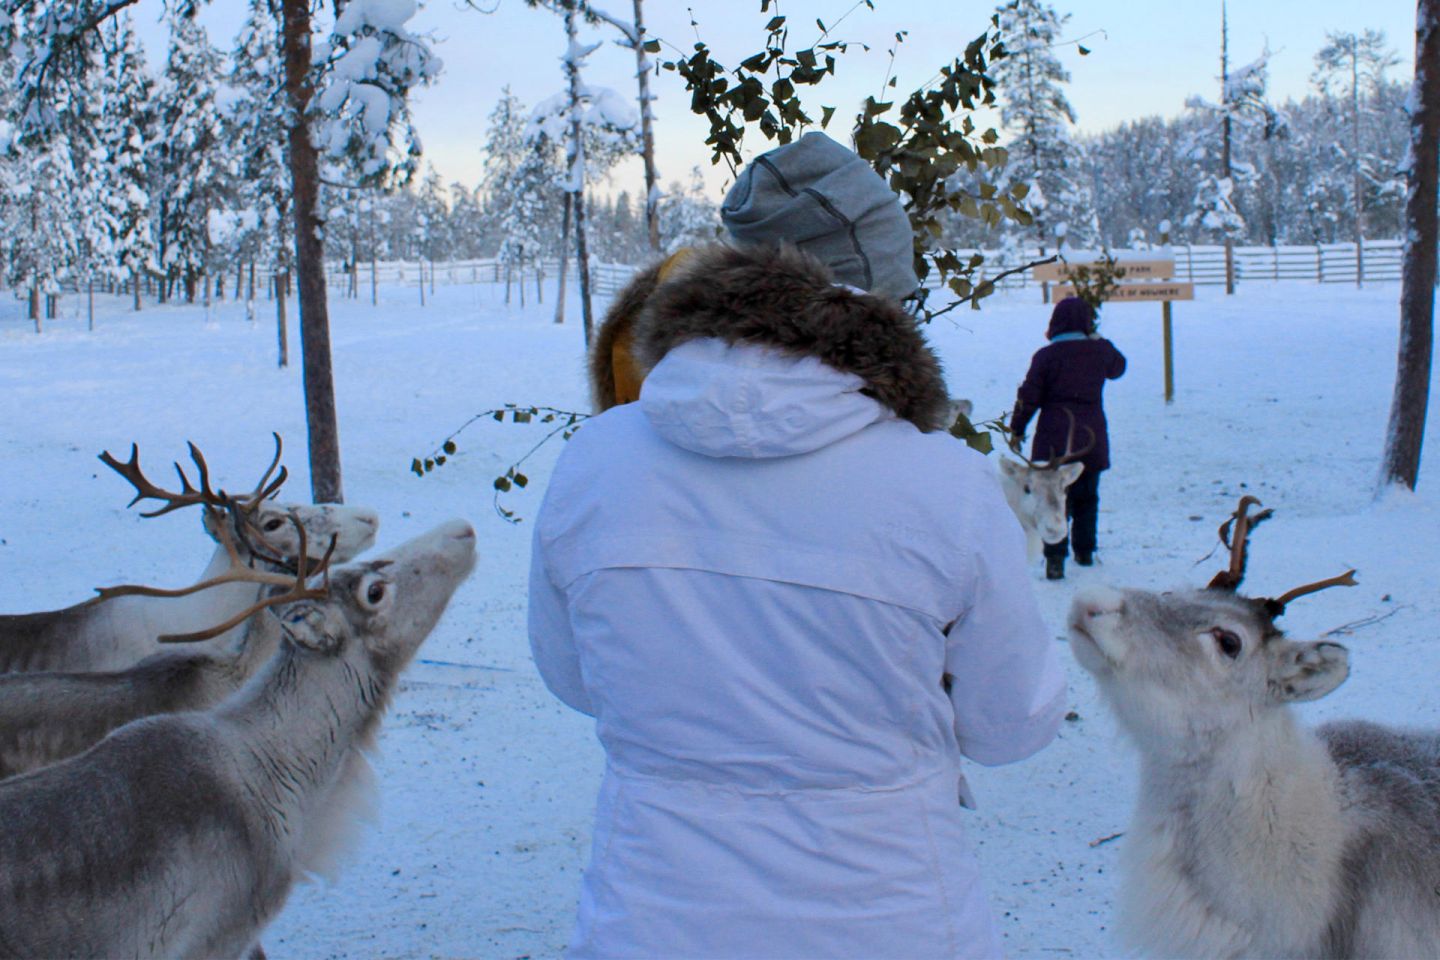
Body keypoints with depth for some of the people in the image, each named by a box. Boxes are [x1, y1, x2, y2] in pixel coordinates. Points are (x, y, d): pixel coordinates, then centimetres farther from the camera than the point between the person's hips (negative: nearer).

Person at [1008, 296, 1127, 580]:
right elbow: (1117, 367, 24)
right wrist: (1097, 339, 30)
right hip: (1092, 438, 3)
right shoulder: (1100, 350, -1)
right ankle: (1084, 551, 27)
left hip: (1054, 439, -3)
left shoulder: (1046, 355, -9)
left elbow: (1028, 397, -6)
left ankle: (1055, 557, -12)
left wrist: (1017, 429, 7)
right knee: (1086, 497, 18)